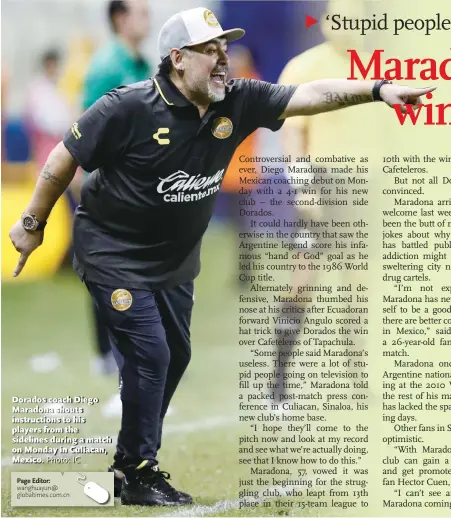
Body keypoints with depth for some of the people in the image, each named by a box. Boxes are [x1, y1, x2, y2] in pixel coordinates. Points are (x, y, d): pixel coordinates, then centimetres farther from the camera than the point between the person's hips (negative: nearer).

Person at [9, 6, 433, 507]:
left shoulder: (237, 101, -11)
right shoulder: (129, 107, -25)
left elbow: (311, 94, -18)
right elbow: (65, 158, -15)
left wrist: (377, 89, -31)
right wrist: (32, 223, -7)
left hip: (175, 259, 7)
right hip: (114, 255, -7)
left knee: (175, 356, 14)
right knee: (149, 355, -12)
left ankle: (132, 457, 30)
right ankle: (139, 476, 0)